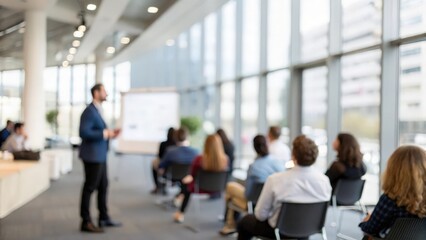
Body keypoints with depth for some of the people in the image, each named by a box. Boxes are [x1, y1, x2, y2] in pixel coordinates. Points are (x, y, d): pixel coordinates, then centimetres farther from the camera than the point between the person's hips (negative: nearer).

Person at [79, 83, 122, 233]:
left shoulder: (97, 110, 15)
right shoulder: (89, 111, -15)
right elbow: (84, 132, -24)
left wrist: (109, 134, 8)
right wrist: (104, 133, -20)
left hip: (100, 155, 10)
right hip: (92, 155, -10)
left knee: (103, 186, 15)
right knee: (90, 187, -3)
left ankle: (104, 218, 26)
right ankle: (86, 222, 6)